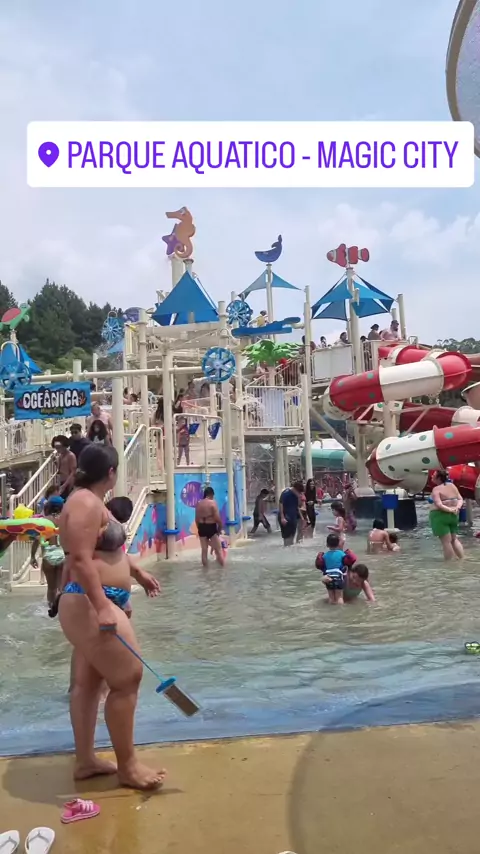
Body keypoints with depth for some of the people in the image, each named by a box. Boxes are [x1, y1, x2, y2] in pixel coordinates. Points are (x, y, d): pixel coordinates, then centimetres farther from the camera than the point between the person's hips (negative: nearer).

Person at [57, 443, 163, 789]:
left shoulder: (92, 503, 15)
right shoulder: (86, 503, -18)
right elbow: (80, 559, -26)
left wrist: (138, 573, 34)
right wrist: (101, 607, -30)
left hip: (93, 604, 11)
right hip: (90, 605, -11)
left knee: (88, 681, 14)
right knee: (127, 678, -6)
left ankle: (85, 760, 24)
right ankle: (127, 766, 5)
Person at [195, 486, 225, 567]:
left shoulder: (198, 503, 6)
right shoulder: (213, 502, -11)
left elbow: (196, 519, 8)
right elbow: (217, 518, -16)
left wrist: (199, 528, 17)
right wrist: (220, 528, -2)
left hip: (201, 527, 5)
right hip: (211, 527, -5)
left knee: (204, 550, 11)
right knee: (219, 549, 4)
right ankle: (223, 567, 6)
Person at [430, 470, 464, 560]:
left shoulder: (436, 489, -11)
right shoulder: (452, 485, 8)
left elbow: (438, 505, -23)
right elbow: (460, 499, 6)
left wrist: (449, 510, -15)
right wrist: (457, 507, -9)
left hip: (440, 516, -7)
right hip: (453, 515, 7)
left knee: (446, 542, -4)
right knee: (454, 539, 19)